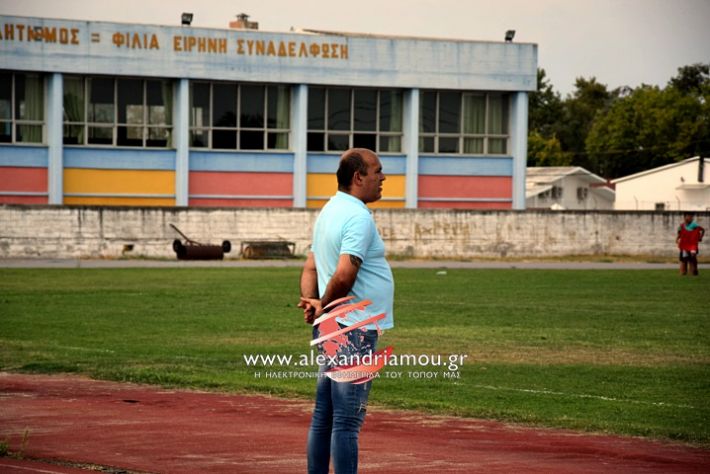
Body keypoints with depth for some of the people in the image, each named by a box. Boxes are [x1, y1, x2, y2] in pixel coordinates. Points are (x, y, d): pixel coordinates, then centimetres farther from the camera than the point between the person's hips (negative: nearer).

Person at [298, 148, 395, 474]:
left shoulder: (330, 211, 16)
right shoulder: (358, 217, -16)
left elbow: (311, 268, 15)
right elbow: (344, 275, -26)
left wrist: (311, 303, 0)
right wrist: (324, 307, -11)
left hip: (331, 328, 10)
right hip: (354, 328, -10)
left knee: (324, 416, 12)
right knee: (347, 421, -7)